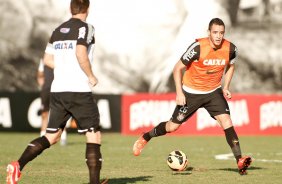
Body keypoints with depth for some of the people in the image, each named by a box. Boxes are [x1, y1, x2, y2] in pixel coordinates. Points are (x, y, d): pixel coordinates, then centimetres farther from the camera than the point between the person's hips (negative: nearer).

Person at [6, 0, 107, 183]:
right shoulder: (85, 28, -6)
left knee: (52, 136, 12)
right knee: (94, 136, 2)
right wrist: (91, 76, -8)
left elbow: (47, 59, 18)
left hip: (57, 91, 6)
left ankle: (18, 165, -5)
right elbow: (81, 53, -20)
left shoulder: (58, 30, 14)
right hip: (79, 91, -6)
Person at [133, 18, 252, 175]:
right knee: (173, 126, 6)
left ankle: (240, 160, -22)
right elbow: (178, 68, -13)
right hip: (191, 92, -2)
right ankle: (145, 138, 34)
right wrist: (179, 92, -17)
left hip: (213, 92, 2)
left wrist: (226, 87, 2)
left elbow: (230, 65, 13)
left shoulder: (230, 48, -12)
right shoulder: (198, 47, -24)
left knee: (226, 120, -19)